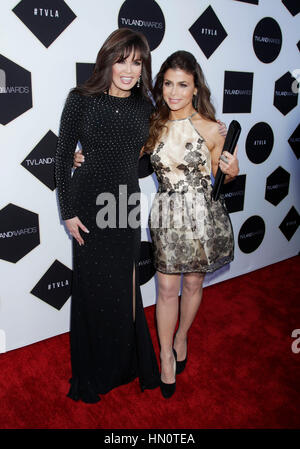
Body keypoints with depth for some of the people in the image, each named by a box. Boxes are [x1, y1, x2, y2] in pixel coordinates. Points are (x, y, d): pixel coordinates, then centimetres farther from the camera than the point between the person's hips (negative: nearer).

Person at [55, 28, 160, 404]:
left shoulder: (144, 107, 4)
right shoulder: (81, 100, -6)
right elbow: (63, 158, -4)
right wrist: (68, 212, -7)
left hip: (126, 205, 3)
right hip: (89, 205, -3)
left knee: (124, 286, 14)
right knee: (93, 287, 8)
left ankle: (126, 364, 38)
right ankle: (92, 375, 31)